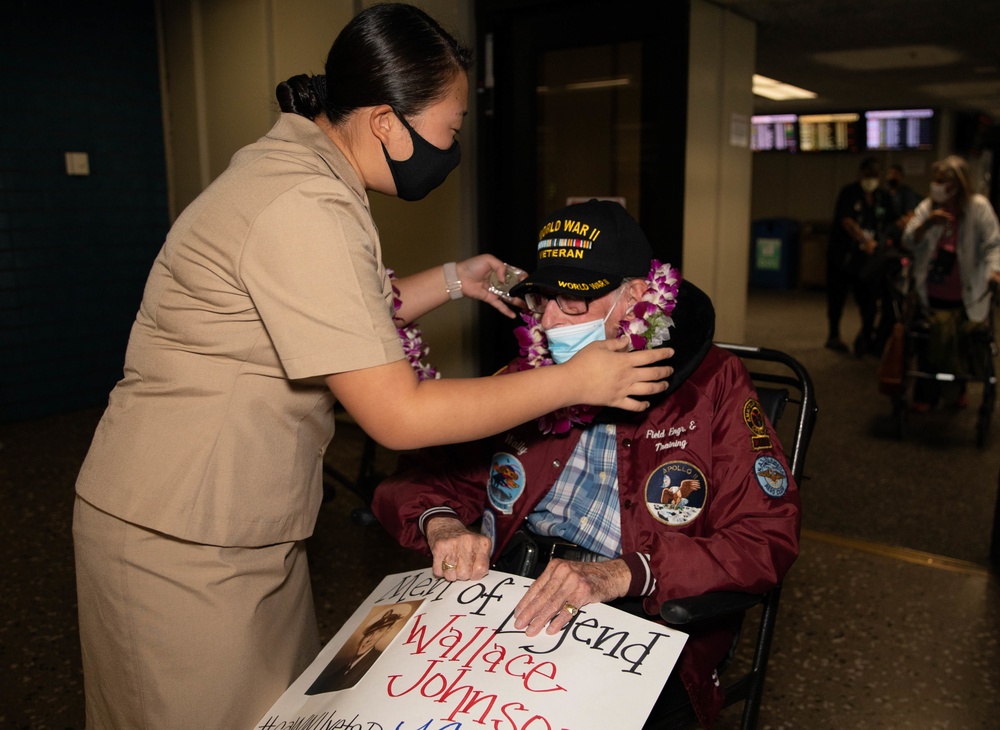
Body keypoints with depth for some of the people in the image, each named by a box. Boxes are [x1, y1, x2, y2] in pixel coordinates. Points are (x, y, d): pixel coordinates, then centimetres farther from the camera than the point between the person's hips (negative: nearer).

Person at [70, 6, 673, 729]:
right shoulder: (304, 211, -26)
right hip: (182, 542, -9)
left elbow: (337, 314, 18)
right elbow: (399, 415, -26)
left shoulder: (293, 164, 5)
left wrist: (450, 280, 11)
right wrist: (573, 381, -17)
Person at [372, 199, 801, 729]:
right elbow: (415, 481, 12)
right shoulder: (521, 379, 11)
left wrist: (619, 574, -23)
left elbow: (767, 539, -8)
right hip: (502, 604, 3)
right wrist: (440, 525, -13)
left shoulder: (713, 385, 1)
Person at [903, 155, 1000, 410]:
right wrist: (927, 224, -25)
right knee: (929, 349, 8)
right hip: (931, 295, 2)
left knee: (962, 348, 11)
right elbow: (908, 242, -8)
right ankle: (926, 396, 24)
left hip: (966, 297, -1)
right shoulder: (927, 207, -1)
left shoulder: (978, 207, -9)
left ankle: (957, 391, 36)